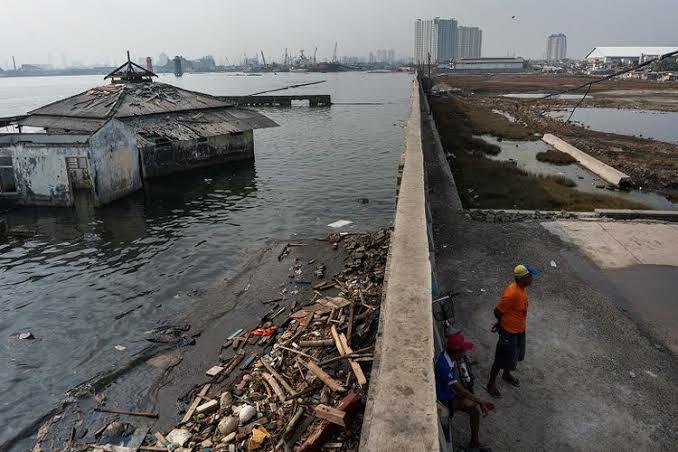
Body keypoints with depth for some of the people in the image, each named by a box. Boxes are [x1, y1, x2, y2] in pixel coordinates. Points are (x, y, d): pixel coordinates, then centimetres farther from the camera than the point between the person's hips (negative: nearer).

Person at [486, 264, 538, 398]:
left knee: (516, 355, 26)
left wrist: (501, 322, 14)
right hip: (509, 331, -8)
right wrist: (506, 321, -3)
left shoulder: (522, 288, -3)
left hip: (520, 329, 9)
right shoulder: (512, 293, -32)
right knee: (503, 359, 6)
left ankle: (506, 374, 50)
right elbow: (498, 311, -22)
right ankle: (491, 383, 25)